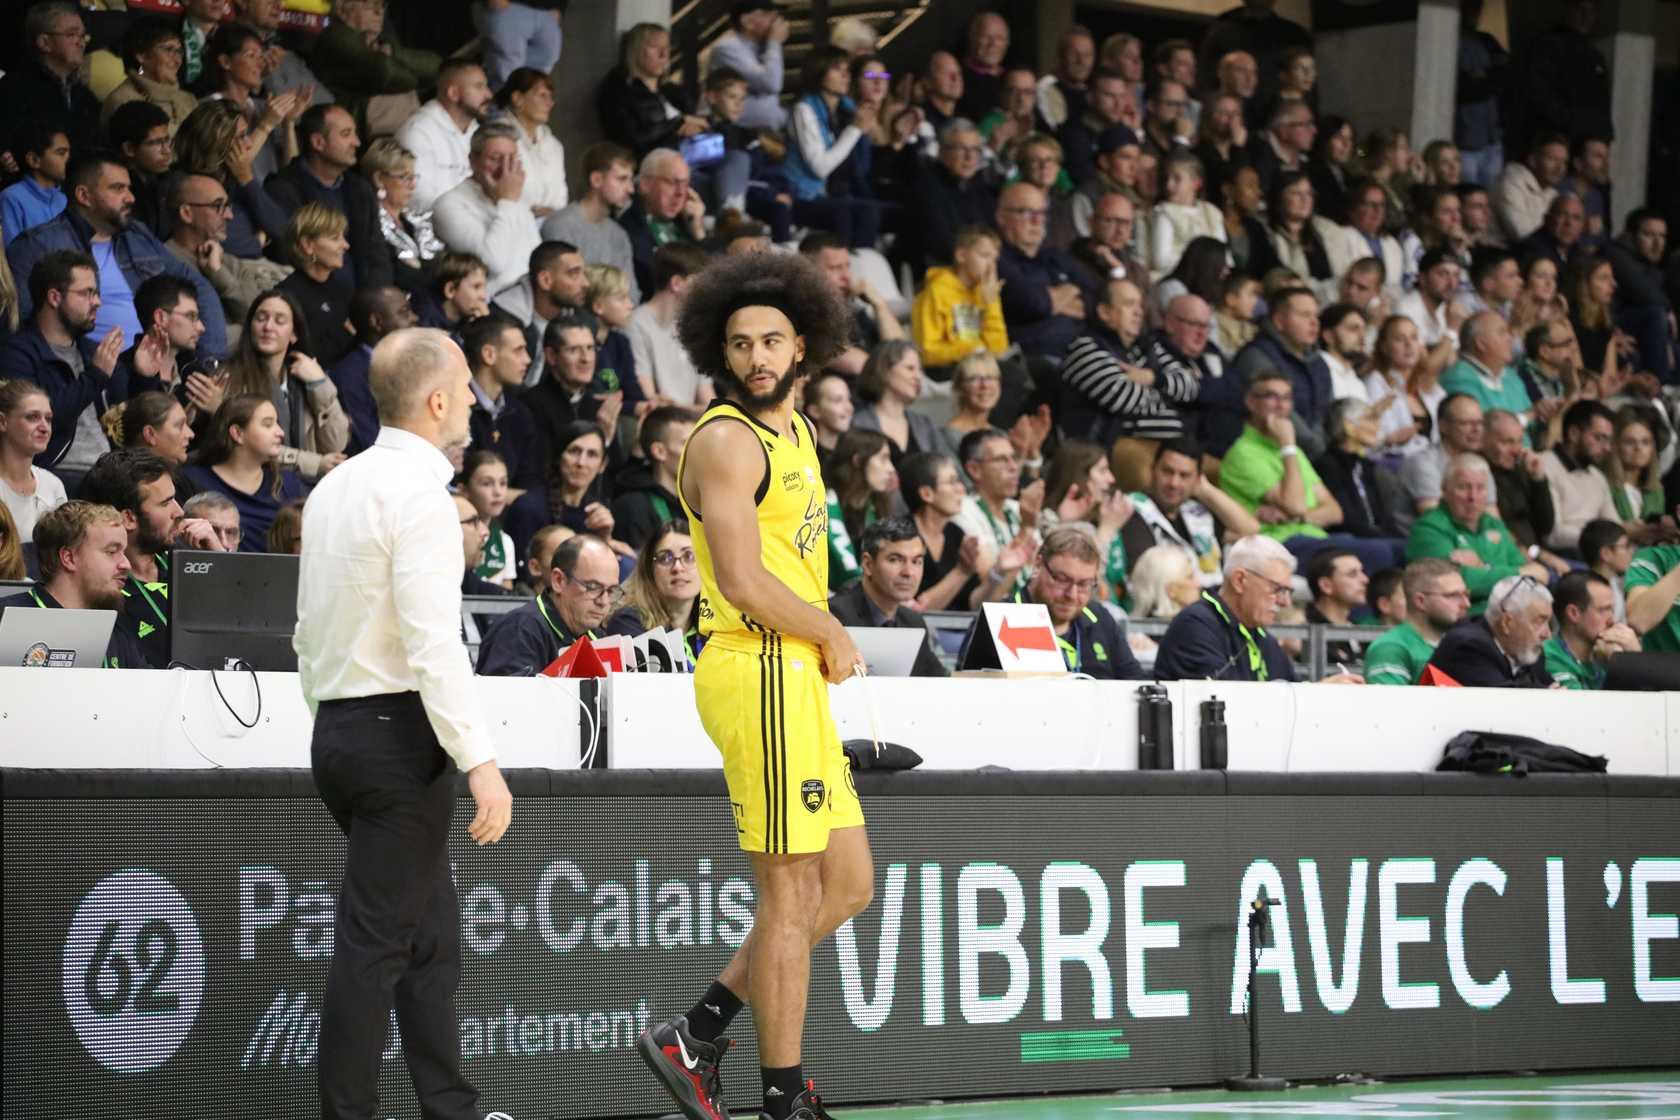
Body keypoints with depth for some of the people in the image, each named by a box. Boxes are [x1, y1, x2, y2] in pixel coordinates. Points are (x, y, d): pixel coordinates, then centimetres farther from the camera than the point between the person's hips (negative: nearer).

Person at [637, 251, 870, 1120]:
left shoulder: (795, 433, 18)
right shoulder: (727, 440, -12)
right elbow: (745, 582, -20)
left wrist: (825, 643, 7)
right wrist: (834, 636, -8)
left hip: (798, 677, 10)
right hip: (760, 672, -10)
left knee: (849, 886, 12)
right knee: (791, 894, -4)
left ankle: (695, 1037, 15)